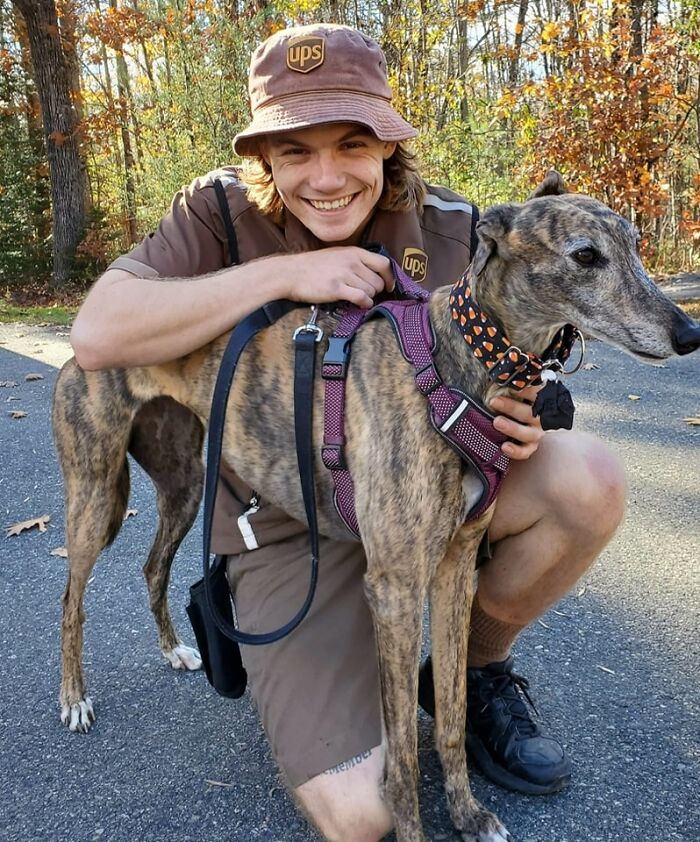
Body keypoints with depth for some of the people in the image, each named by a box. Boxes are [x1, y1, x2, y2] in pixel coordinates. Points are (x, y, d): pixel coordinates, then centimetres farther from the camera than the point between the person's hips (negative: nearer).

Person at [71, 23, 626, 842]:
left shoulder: (449, 227, -6)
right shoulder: (221, 213, -11)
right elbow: (96, 335, -24)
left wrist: (514, 419, -18)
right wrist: (282, 274, -29)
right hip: (290, 524, -3)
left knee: (589, 480, -25)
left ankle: (472, 668, 4)